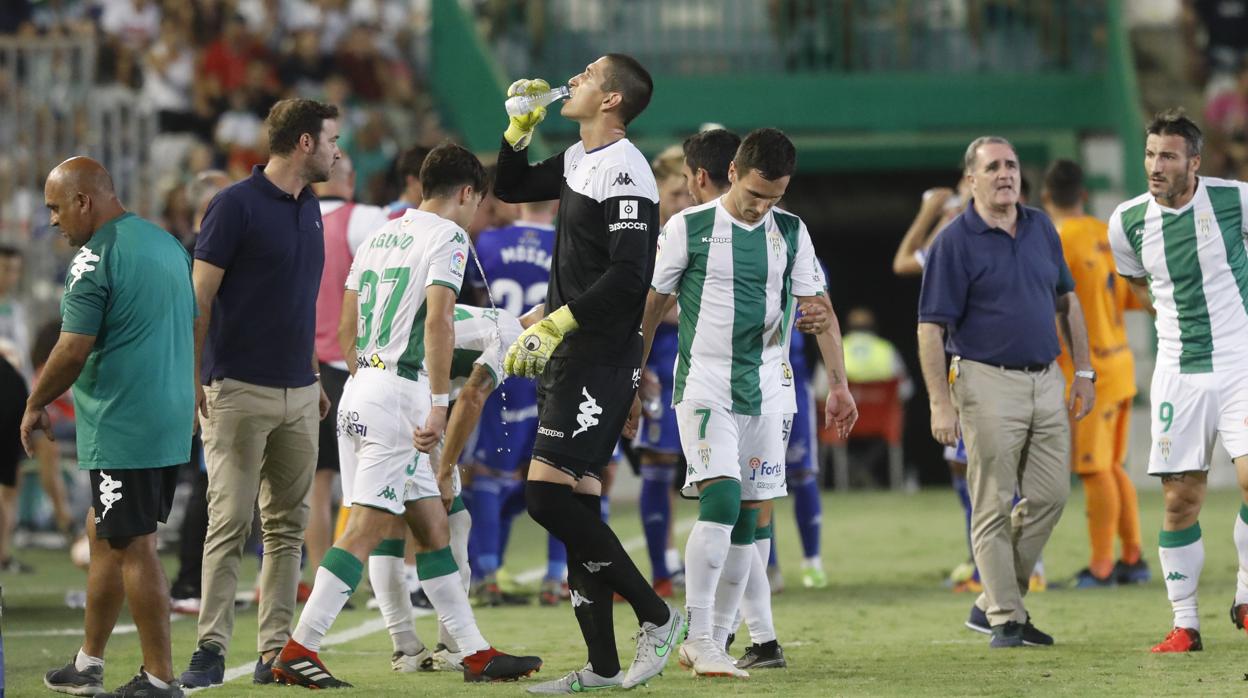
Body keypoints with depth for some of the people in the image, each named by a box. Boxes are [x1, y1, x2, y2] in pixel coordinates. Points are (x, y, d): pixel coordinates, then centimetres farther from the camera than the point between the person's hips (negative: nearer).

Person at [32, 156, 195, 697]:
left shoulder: (95, 258, -14)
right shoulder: (167, 244, 13)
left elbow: (73, 351, -18)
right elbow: (191, 331, 20)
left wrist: (35, 405, -4)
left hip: (121, 428, -9)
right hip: (172, 420, 9)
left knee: (133, 547, -3)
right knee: (104, 533, 19)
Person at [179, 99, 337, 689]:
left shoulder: (309, 208, 14)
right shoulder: (235, 205, -8)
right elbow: (199, 299, -9)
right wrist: (192, 380, -14)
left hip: (298, 395, 7)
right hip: (239, 390, -7)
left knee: (287, 527, 5)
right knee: (229, 522, -7)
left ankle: (276, 651, 7)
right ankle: (211, 648, -4)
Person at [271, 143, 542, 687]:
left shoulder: (380, 235, 18)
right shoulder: (447, 237, -6)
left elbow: (348, 323, 21)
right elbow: (437, 320, -18)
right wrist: (439, 404, -20)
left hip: (359, 391, 9)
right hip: (399, 393, -9)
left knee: (433, 527, 12)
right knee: (366, 531, -10)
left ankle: (475, 654, 14)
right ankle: (298, 651, -15)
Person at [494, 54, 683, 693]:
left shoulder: (624, 172, -15)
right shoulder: (578, 161, 14)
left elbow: (628, 278, -22)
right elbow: (511, 188, 32)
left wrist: (554, 324, -20)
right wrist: (521, 127, 17)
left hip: (598, 358, -10)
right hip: (569, 356, 10)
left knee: (548, 493, -15)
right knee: (576, 501, 8)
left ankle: (656, 616, -6)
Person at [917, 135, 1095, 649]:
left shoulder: (1041, 227, 11)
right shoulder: (955, 242, -8)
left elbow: (1066, 301, 20)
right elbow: (931, 327, -10)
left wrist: (1083, 370, 14)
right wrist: (940, 403, -16)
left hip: (1046, 380, 6)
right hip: (989, 383, -6)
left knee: (1049, 495, 5)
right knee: (994, 507, -3)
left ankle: (992, 603, 17)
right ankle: (1004, 619, 4)